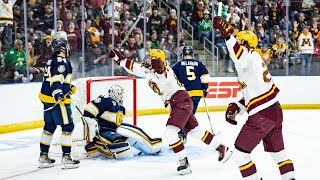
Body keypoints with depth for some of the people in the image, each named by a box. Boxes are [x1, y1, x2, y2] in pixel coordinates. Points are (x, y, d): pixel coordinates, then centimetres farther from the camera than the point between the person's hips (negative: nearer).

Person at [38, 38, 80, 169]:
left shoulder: (52, 61, 16)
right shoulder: (62, 61, -14)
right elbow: (55, 79, -26)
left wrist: (70, 87, 33)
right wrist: (58, 94, -35)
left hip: (47, 98, 10)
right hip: (57, 100, -10)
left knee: (49, 127, 17)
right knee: (67, 126, -3)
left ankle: (43, 156, 22)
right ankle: (66, 158, -4)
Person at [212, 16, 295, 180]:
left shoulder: (250, 57, -11)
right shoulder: (253, 60, 19)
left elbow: (241, 56, -39)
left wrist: (227, 34, -44)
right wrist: (236, 107, 11)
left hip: (261, 116, -10)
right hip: (275, 111, 10)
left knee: (240, 153, -2)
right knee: (277, 151, 24)